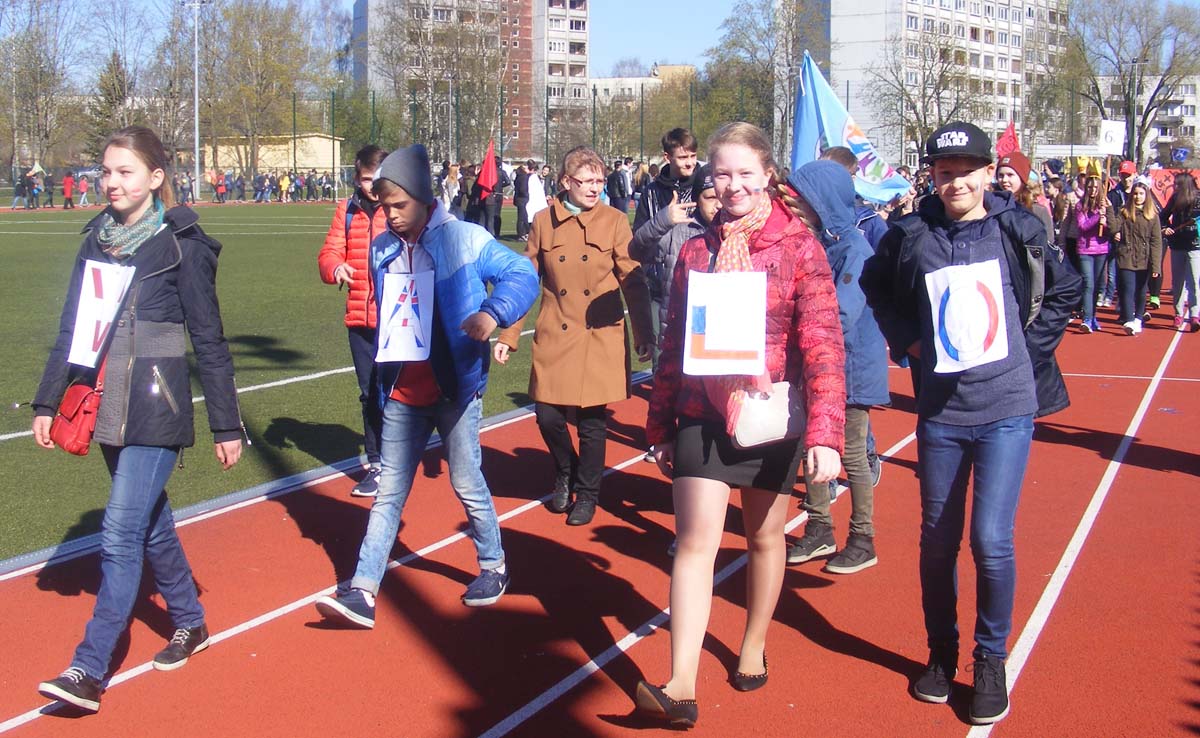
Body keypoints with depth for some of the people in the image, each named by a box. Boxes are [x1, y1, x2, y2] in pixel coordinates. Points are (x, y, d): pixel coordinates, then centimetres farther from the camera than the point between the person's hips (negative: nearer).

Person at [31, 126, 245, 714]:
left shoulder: (181, 245, -8)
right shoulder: (97, 240, 8)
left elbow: (209, 341, -6)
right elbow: (70, 328, 14)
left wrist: (226, 425, -4)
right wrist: (48, 401, 10)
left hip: (157, 410, -6)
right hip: (108, 406, 6)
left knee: (121, 533, -10)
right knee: (150, 521, 16)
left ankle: (89, 670, -7)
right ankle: (190, 622, 34)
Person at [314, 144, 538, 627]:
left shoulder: (465, 239, -11)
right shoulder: (382, 249, 7)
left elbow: (523, 275, -9)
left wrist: (493, 312, -27)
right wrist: (381, 367, 14)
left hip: (455, 391, -4)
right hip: (402, 395, 5)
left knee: (468, 485, 8)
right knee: (389, 492, 5)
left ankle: (493, 566, 31)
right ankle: (362, 592, 4)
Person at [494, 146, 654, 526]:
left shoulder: (615, 222, 0)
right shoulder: (544, 221, 3)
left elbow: (633, 281, 0)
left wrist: (644, 334, -5)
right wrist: (508, 335, 4)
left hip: (601, 339, -1)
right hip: (554, 338, 1)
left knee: (592, 420, 2)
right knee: (548, 414, -2)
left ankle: (587, 494, 23)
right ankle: (565, 474, 29)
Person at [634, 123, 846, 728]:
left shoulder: (798, 246, -6)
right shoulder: (695, 252, 4)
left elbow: (823, 344, -11)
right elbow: (673, 344, 9)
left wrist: (824, 433, -17)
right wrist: (659, 425, 11)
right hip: (702, 417, 2)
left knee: (764, 537, 14)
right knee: (695, 541, -6)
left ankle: (753, 646, 36)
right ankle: (681, 687, -9)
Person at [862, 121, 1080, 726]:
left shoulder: (1018, 230, -3)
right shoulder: (911, 236, -1)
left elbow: (1065, 289, 10)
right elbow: (876, 287, 17)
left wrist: (1030, 347, 1)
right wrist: (907, 341, 4)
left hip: (1007, 408, -2)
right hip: (940, 409, 2)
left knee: (991, 539, -8)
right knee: (938, 537, 11)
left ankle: (991, 661, 11)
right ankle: (941, 652, 29)